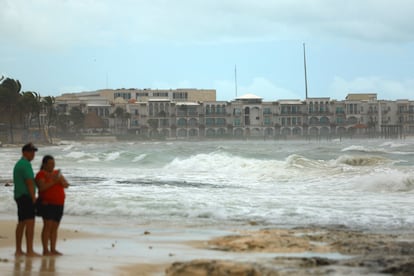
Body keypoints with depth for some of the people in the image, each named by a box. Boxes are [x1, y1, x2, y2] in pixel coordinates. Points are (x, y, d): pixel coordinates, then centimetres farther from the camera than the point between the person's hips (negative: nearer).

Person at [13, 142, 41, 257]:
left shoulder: (18, 164, 18)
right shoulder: (26, 164, -13)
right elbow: (29, 183, -18)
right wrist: (34, 199, -16)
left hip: (19, 196, 10)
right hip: (26, 196, -10)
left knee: (21, 224, 13)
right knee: (30, 223, -14)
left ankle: (18, 250, 14)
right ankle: (30, 251, -19)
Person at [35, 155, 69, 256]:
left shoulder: (57, 173, 13)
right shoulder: (41, 174, -5)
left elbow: (66, 185, 6)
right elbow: (42, 187, -20)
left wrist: (60, 180, -13)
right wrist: (53, 181, -24)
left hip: (59, 205, 6)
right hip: (47, 204, -6)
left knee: (55, 227, 6)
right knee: (47, 226, -11)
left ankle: (53, 249, 9)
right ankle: (45, 250, -11)